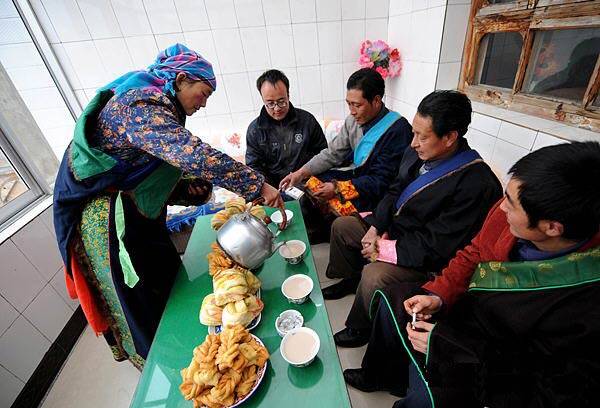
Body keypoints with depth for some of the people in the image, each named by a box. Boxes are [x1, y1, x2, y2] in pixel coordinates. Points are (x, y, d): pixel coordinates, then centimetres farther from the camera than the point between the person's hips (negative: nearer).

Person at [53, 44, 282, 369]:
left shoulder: (155, 104, 9)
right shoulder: (142, 105, -23)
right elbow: (193, 154, -40)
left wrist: (186, 188, -4)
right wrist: (257, 185, -37)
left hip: (132, 206, 9)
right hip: (105, 212, -9)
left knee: (166, 274, 19)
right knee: (139, 292, 8)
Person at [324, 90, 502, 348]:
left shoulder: (476, 183, -28)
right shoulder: (419, 151, -8)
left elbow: (437, 246, -25)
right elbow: (395, 190, 4)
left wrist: (386, 249, -19)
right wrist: (375, 227, -7)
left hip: (424, 259, -7)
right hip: (391, 226, 8)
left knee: (373, 275, -29)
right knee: (340, 226, 9)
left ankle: (361, 328, 5)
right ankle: (349, 280, 32)